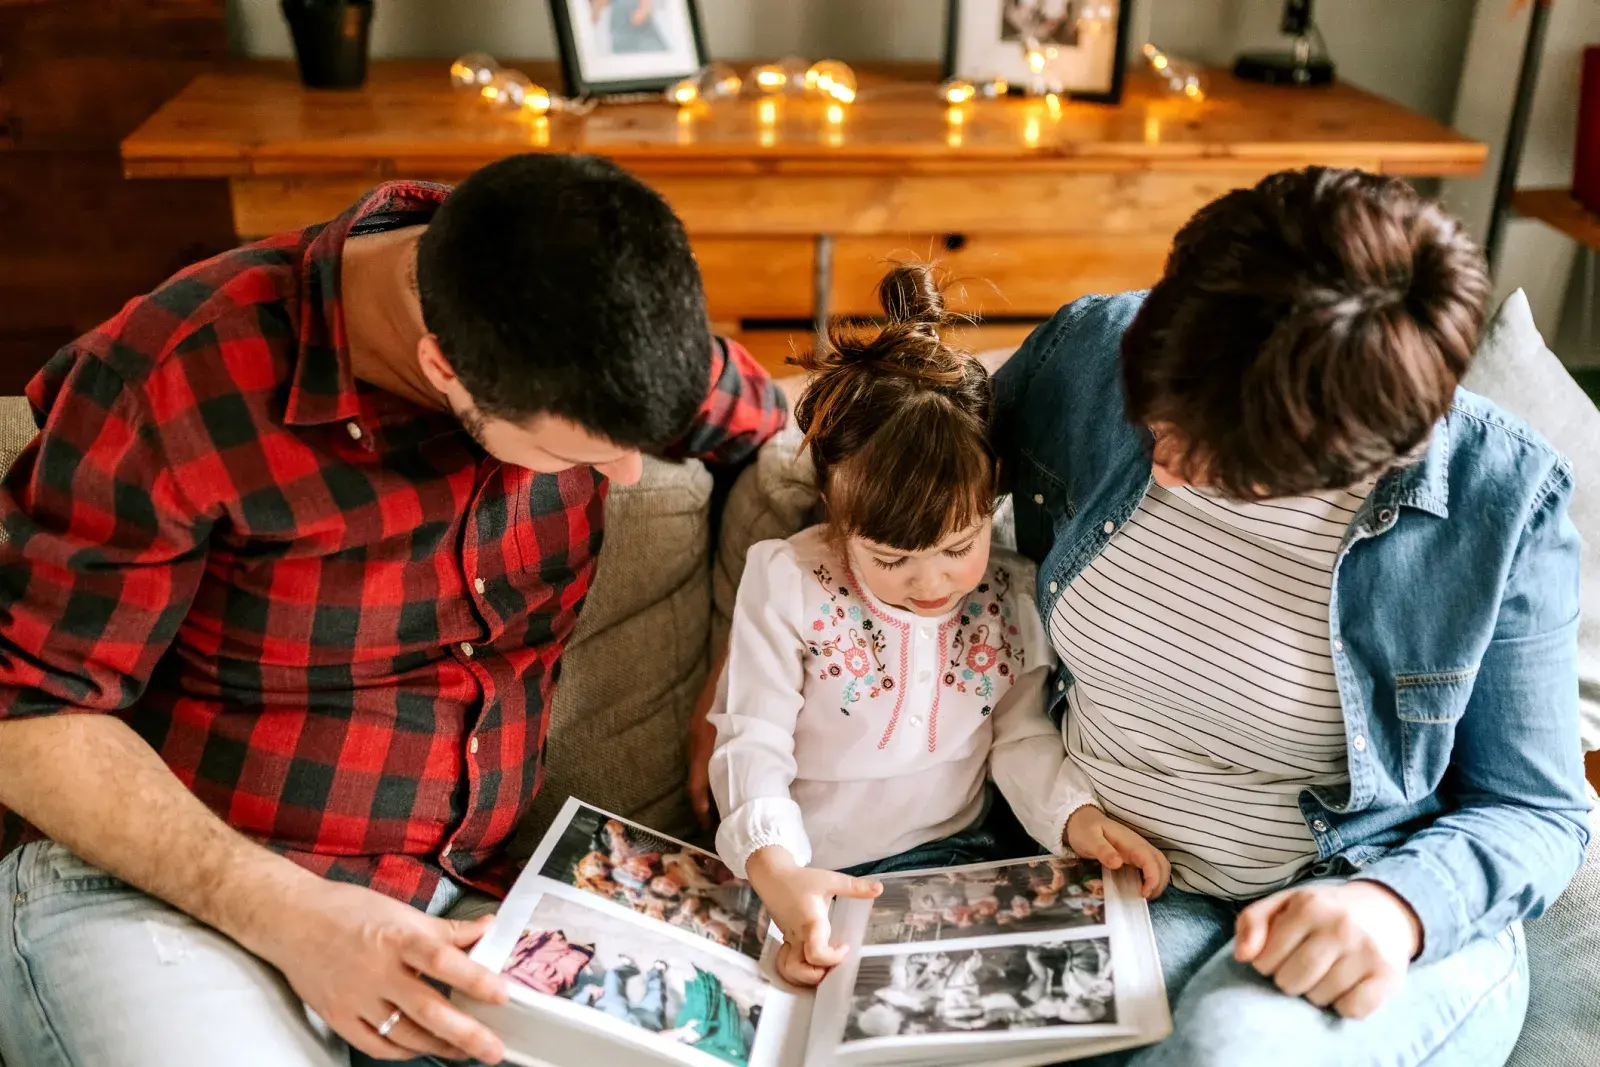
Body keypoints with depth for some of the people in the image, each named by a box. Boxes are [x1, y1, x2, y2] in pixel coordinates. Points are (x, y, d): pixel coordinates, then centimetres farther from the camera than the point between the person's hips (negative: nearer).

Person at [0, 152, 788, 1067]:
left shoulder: (597, 318, -8)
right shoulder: (177, 382, -20)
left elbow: (771, 431, 12)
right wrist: (281, 912, -24)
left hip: (461, 896, 5)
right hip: (152, 884, -4)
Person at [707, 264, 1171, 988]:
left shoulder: (1005, 593, -3)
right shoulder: (785, 584, -12)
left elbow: (1023, 737, 5)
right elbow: (752, 749, -13)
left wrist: (1076, 817, -15)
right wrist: (776, 873, -29)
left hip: (958, 849, 4)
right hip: (816, 876, -3)